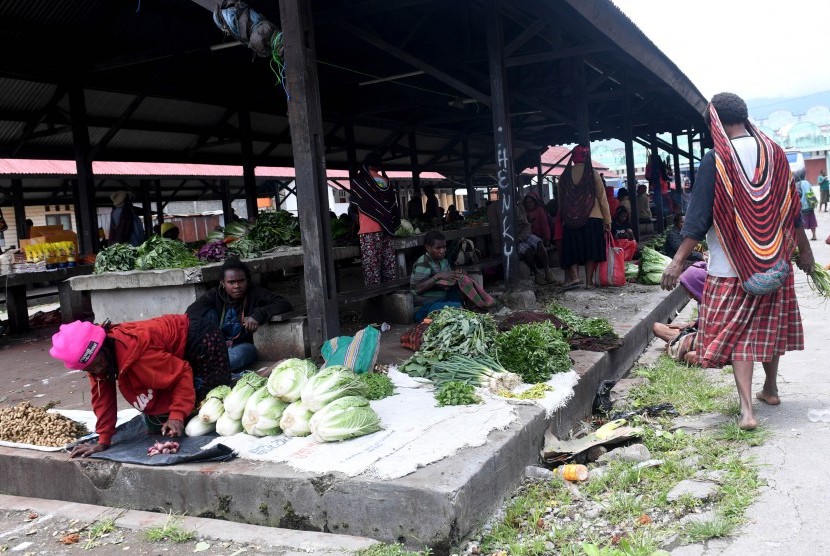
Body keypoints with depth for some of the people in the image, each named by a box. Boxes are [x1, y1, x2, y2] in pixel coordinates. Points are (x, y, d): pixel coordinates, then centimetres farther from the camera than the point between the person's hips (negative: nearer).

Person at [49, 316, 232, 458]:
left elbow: (182, 374, -32)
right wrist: (103, 441, -10)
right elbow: (103, 398, -7)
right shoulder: (94, 358, -14)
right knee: (156, 426, 8)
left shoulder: (135, 350, -38)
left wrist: (177, 415, -39)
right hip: (174, 356, 8)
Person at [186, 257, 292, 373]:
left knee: (244, 351, -36)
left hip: (241, 346, -2)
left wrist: (259, 314, -30)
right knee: (208, 313, -18)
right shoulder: (215, 295, 0)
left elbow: (285, 305, -15)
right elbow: (190, 313, -13)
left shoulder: (255, 294, -3)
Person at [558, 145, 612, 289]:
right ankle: (588, 281, 2)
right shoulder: (592, 174, -3)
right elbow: (602, 197, -2)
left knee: (573, 249, 8)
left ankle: (574, 276, -10)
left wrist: (563, 218, 15)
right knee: (591, 250, 4)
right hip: (593, 218, -1)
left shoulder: (565, 176, 3)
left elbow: (560, 199, 6)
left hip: (571, 220, 2)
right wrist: (607, 219, 3)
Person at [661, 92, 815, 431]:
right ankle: (770, 389, 36)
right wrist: (804, 249, 18)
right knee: (769, 324, 20)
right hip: (774, 260, 5)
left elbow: (699, 216, -16)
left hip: (732, 264, -5)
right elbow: (791, 206, 8)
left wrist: (679, 260, -13)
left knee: (736, 334, 0)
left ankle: (746, 409, -9)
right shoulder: (773, 152, 2)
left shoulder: (716, 160, -13)